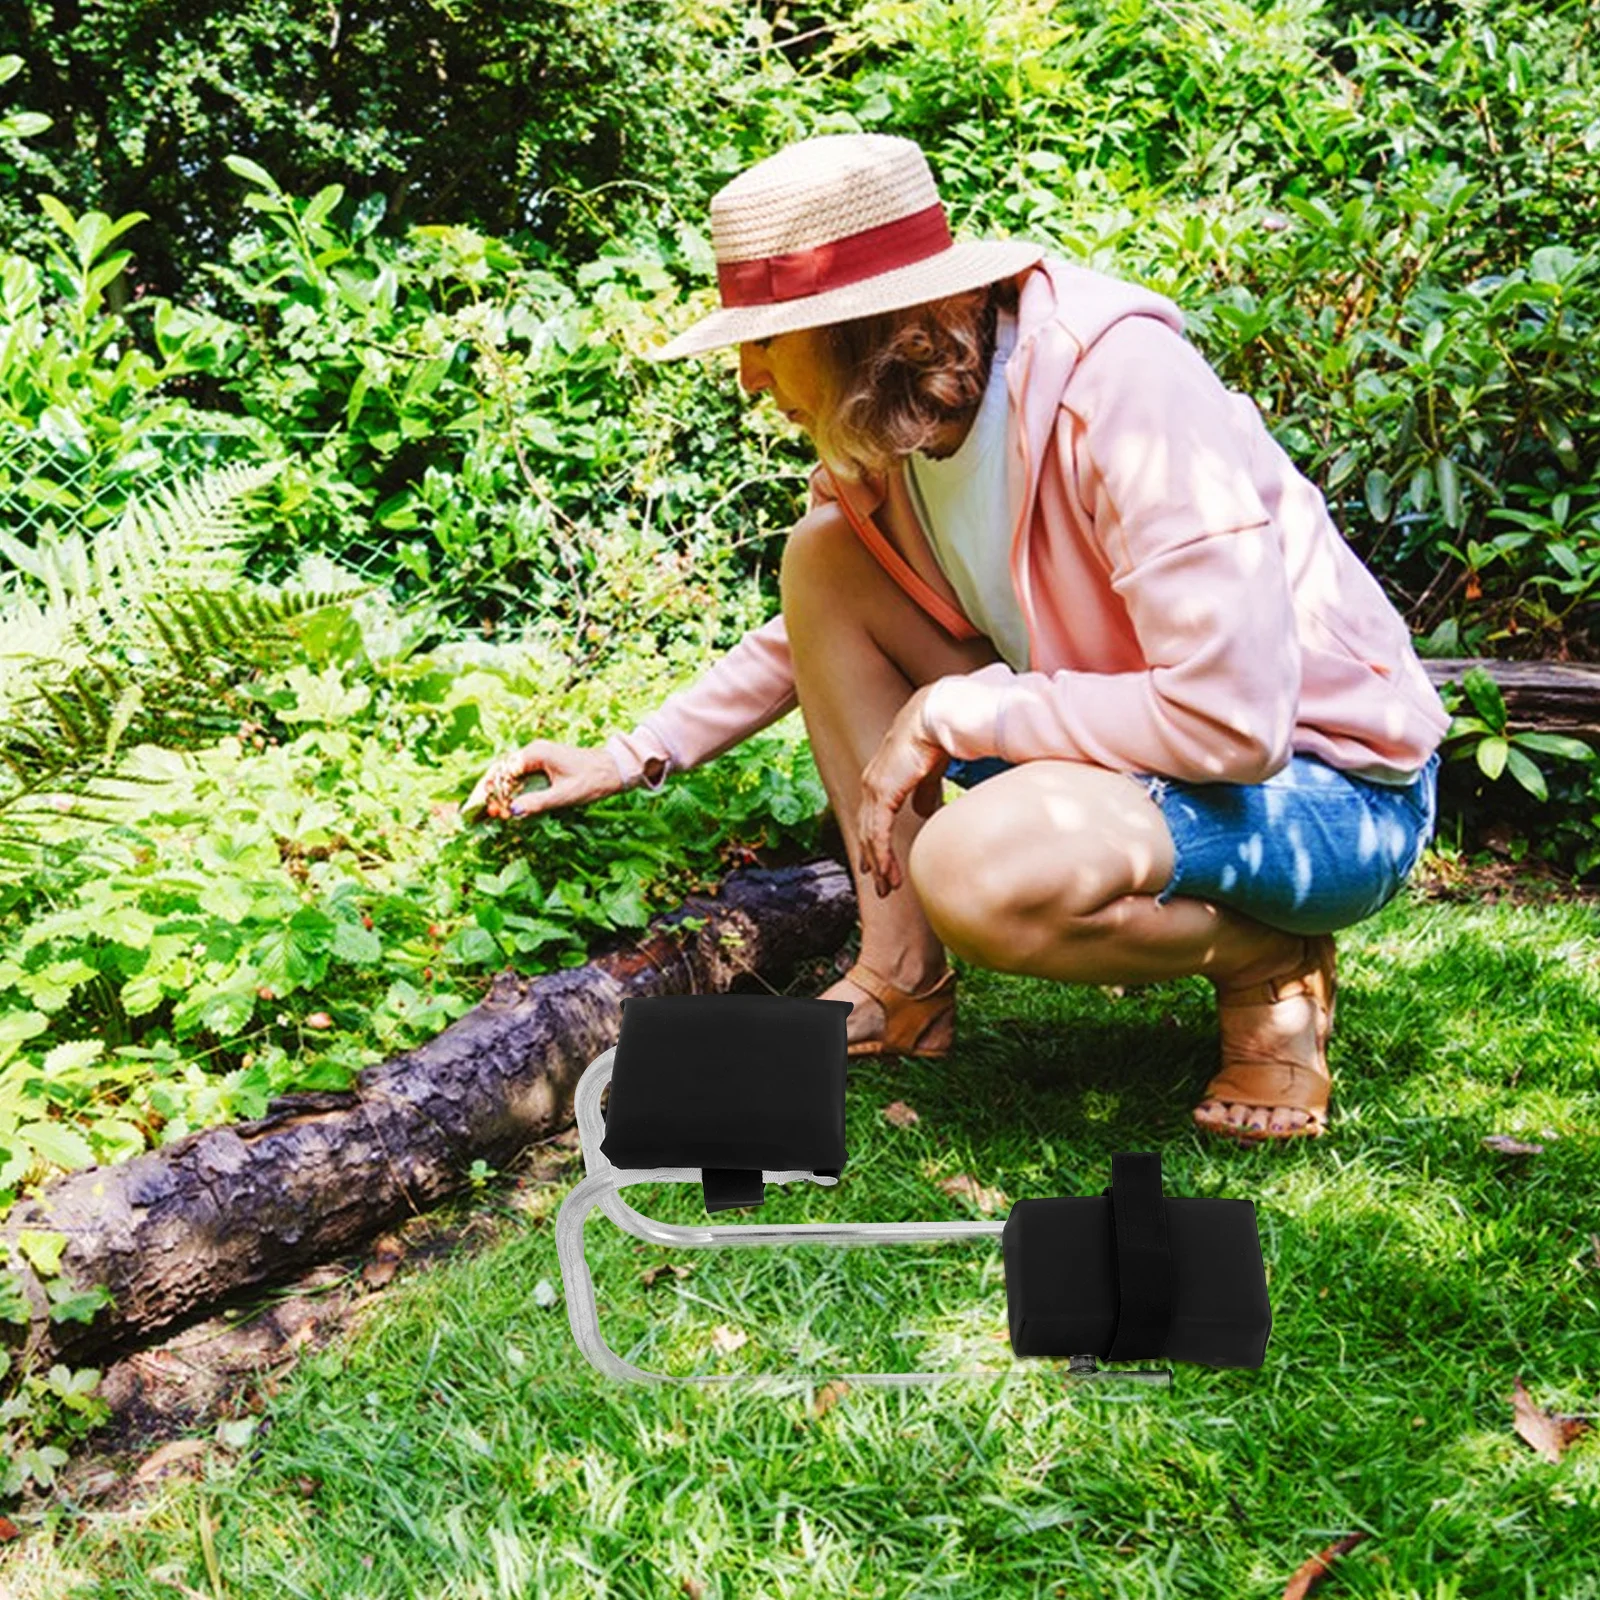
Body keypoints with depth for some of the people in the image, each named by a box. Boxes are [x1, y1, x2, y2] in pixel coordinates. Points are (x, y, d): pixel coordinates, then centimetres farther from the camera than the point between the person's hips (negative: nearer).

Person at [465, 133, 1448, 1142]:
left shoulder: (1122, 384, -27)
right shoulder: (885, 424, -2)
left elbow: (1233, 719, -32)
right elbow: (817, 636, 18)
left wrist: (948, 714, -23)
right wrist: (631, 758, 11)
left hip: (1328, 788, -8)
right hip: (1134, 742, 8)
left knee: (977, 870, -37)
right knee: (822, 557, -3)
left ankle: (1268, 964, -6)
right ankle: (904, 986, -1)